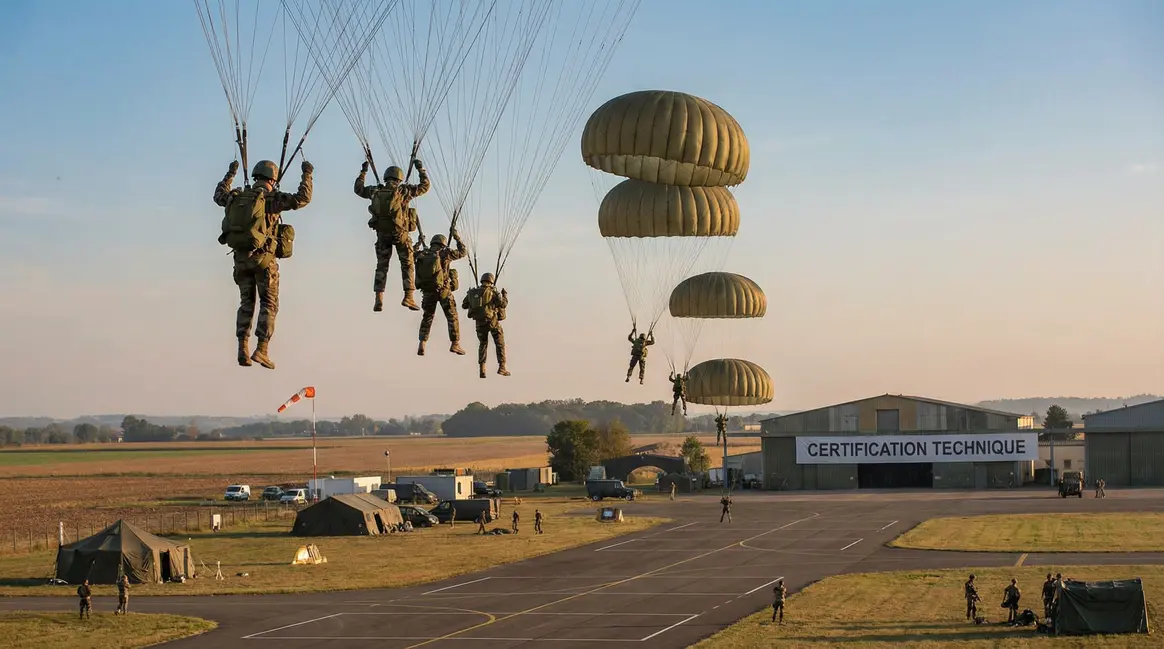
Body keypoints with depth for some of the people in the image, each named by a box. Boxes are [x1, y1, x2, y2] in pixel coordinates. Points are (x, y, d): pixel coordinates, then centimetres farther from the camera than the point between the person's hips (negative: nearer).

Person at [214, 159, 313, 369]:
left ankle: (243, 348, 2)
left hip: (241, 257, 5)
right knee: (269, 304, 2)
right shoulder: (272, 198, -7)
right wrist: (307, 174, 1)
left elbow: (219, 195, 30)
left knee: (246, 303, 13)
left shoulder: (237, 197, 8)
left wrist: (230, 174, 41)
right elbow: (303, 198, -11)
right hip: (263, 257, -5)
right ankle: (262, 349, -9)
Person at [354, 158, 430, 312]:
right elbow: (425, 186, 2)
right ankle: (408, 296, -5)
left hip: (382, 234, 3)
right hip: (401, 233, -3)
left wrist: (363, 172, 29)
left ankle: (379, 299, 0)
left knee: (381, 266, 10)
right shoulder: (404, 191, -6)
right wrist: (421, 170, 13)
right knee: (407, 265, 7)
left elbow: (358, 189, 20)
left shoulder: (375, 191, 2)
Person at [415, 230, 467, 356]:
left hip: (428, 291, 4)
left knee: (427, 317, 15)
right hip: (444, 291, -4)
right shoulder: (445, 254, -8)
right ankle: (455, 344, 2)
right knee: (452, 317, 8)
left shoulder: (422, 255, 1)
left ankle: (422, 344, 1)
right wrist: (457, 238, 15)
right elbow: (463, 252, 3)